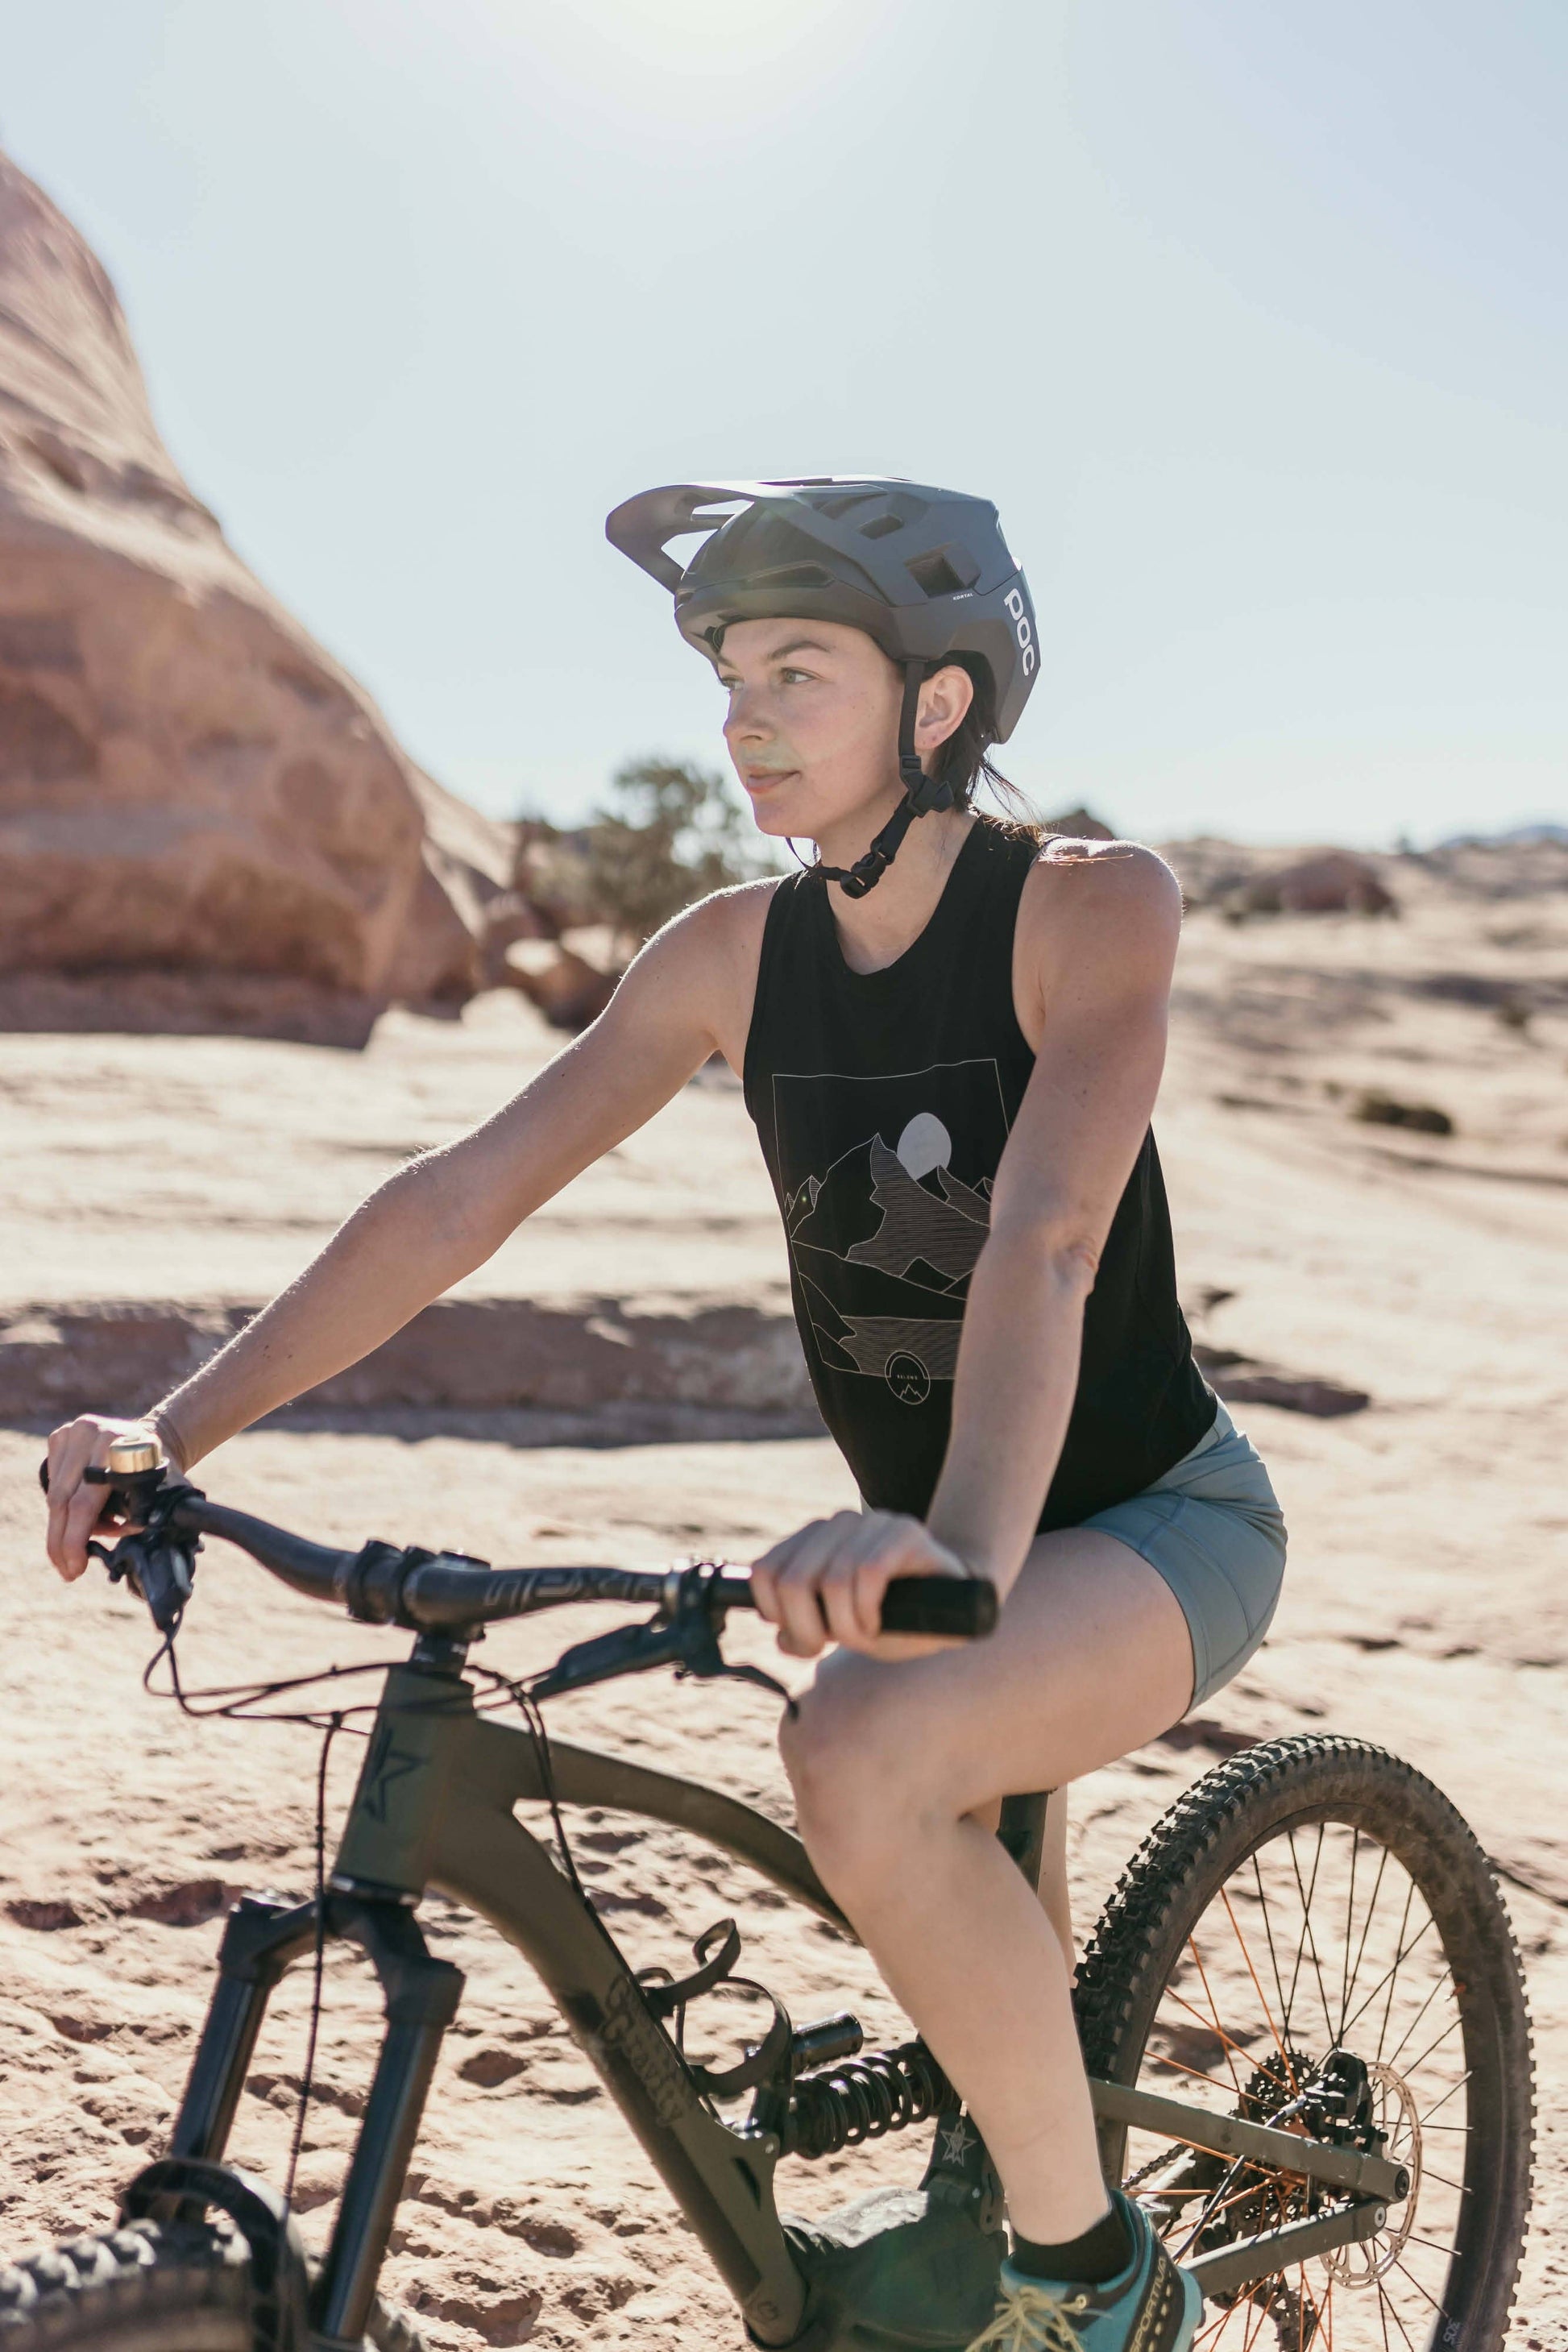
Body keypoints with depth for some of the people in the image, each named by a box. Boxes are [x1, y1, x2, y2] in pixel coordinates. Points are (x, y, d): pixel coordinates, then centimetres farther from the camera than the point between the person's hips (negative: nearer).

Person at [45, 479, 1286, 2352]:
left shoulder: (1090, 907, -19)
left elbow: (1043, 1239, -35)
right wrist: (179, 1425, -19)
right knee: (976, 1961, 24)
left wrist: (961, 1540, -53)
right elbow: (464, 1191, -9)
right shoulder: (734, 953, -4)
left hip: (1158, 1523, -6)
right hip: (931, 1540, 6)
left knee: (862, 1757, -34)